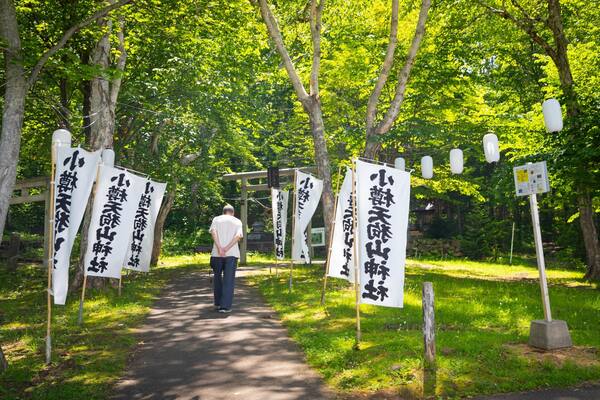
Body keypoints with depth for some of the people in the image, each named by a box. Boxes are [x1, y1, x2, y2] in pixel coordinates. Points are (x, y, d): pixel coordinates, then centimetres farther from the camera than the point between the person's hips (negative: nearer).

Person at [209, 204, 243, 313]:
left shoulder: (216, 219, 12)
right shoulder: (237, 221, 11)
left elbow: (213, 232, -6)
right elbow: (238, 236, -6)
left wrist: (220, 248, -13)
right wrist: (227, 248, -12)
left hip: (217, 254, 1)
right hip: (232, 254, -1)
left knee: (217, 278, 17)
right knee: (228, 280, 0)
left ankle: (217, 303, 24)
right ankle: (225, 306, -5)